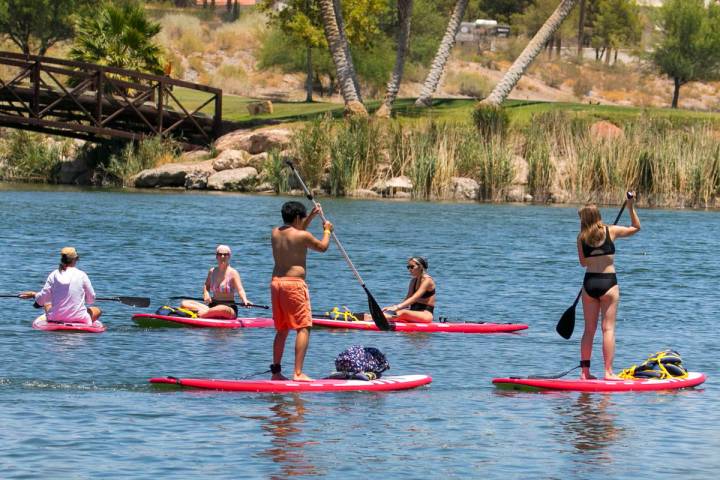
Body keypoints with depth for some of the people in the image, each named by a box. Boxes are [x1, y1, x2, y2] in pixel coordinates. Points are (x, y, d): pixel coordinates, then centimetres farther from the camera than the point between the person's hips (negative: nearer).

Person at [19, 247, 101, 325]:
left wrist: (33, 294, 19)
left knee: (47, 304, 36)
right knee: (97, 310, 28)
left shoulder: (54, 275, -4)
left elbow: (41, 300, -3)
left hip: (55, 318, 2)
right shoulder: (81, 275, -7)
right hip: (79, 318, -2)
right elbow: (91, 299, 2)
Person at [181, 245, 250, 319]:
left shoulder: (233, 273, -5)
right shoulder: (212, 271, 10)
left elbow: (240, 290, -16)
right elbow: (206, 286, 25)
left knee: (223, 309, -44)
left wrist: (244, 300, -38)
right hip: (212, 306, 6)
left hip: (230, 309, -6)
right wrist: (206, 294, 1)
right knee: (184, 303, -9)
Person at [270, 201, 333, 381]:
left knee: (281, 329, 16)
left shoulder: (275, 233, 10)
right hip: (294, 283, -7)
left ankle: (276, 371, 18)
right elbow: (323, 247, 8)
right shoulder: (303, 236, -9)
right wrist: (327, 231, 26)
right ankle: (298, 373, -14)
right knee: (303, 328, -5)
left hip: (276, 282, 7)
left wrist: (311, 216, 35)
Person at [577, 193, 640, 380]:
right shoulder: (611, 231, -2)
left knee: (589, 329, 10)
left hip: (589, 282, 2)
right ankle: (608, 372, -5)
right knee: (608, 328, -1)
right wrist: (631, 207, 15)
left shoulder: (582, 237, 2)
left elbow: (583, 262, 10)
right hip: (608, 283, -2)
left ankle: (585, 371, 11)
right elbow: (636, 227, 11)